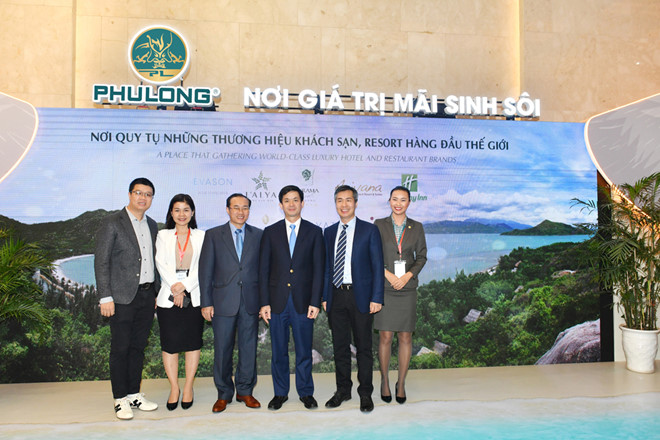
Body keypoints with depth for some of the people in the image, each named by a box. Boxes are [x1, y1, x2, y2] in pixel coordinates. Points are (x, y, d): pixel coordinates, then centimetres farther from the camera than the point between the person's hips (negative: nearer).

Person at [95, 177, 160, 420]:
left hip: (146, 295, 6)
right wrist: (105, 297, -13)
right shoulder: (112, 222, -5)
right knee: (120, 349, 3)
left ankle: (134, 394, 24)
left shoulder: (151, 225, 13)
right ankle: (120, 399, 14)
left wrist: (156, 291, 13)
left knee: (138, 347, 12)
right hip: (123, 297, -5)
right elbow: (101, 261, -8)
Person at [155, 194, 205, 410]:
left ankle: (188, 387, 16)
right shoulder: (163, 235, 10)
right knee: (169, 342, 1)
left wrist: (184, 285, -13)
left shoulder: (201, 236, 7)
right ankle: (174, 388, 15)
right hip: (168, 298, 0)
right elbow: (161, 265, 0)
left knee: (193, 342, 4)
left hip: (194, 296, 0)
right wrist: (175, 288, -12)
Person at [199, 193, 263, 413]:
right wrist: (206, 302, -3)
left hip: (251, 302, 1)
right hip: (223, 302, -1)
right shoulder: (213, 235, 5)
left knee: (249, 347, 8)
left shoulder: (259, 235, 7)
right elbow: (205, 270, 2)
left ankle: (245, 391, 24)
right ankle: (224, 394, 22)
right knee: (222, 348, 6)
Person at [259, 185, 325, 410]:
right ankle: (280, 393, 25)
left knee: (304, 350, 7)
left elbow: (318, 269, 1)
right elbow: (263, 270, 4)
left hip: (303, 301, -1)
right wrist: (264, 303, -3)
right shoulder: (270, 232, 6)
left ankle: (306, 392, 24)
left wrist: (315, 302, -6)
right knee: (278, 351, 10)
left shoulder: (314, 232, 4)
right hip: (277, 301, 1)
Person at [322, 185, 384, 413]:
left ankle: (365, 393, 19)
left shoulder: (369, 230, -1)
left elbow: (377, 266, -3)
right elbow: (327, 266, 13)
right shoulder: (329, 232, 11)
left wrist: (376, 298, -10)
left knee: (363, 347, 5)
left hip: (360, 296, -3)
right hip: (336, 297, 4)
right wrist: (324, 296, 7)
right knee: (340, 346, 12)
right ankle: (343, 390, 26)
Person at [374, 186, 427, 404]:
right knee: (385, 337, 2)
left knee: (405, 338, 5)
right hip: (384, 288, -1)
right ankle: (384, 381, 19)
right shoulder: (379, 225, 2)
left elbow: (421, 257, 7)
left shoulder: (417, 227, 7)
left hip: (407, 288, 2)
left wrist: (407, 276, -9)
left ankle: (401, 383, 20)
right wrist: (388, 275, -12)